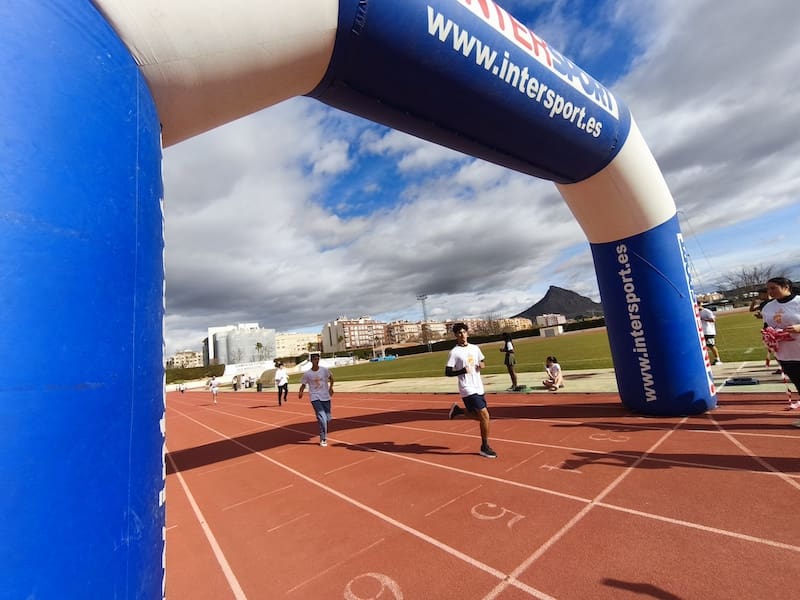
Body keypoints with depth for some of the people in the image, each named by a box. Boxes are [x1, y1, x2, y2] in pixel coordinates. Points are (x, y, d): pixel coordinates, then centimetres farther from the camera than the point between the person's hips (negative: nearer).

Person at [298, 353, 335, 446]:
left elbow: (331, 378, 11)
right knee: (322, 418, -16)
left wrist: (331, 387, -1)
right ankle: (323, 439, 0)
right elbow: (303, 384, 1)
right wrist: (300, 392, -18)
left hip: (326, 397, 2)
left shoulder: (324, 370, -4)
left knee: (328, 418, 10)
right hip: (315, 398, -2)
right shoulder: (307, 374, -6)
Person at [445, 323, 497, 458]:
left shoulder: (475, 348, 7)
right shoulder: (454, 352, -11)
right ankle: (485, 447, 9)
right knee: (485, 416, -9)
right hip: (468, 390, -7)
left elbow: (482, 362, 22)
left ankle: (457, 410, 32)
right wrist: (462, 371, -25)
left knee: (479, 416, 12)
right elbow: (447, 373, -10)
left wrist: (482, 365, -2)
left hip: (479, 388, 7)